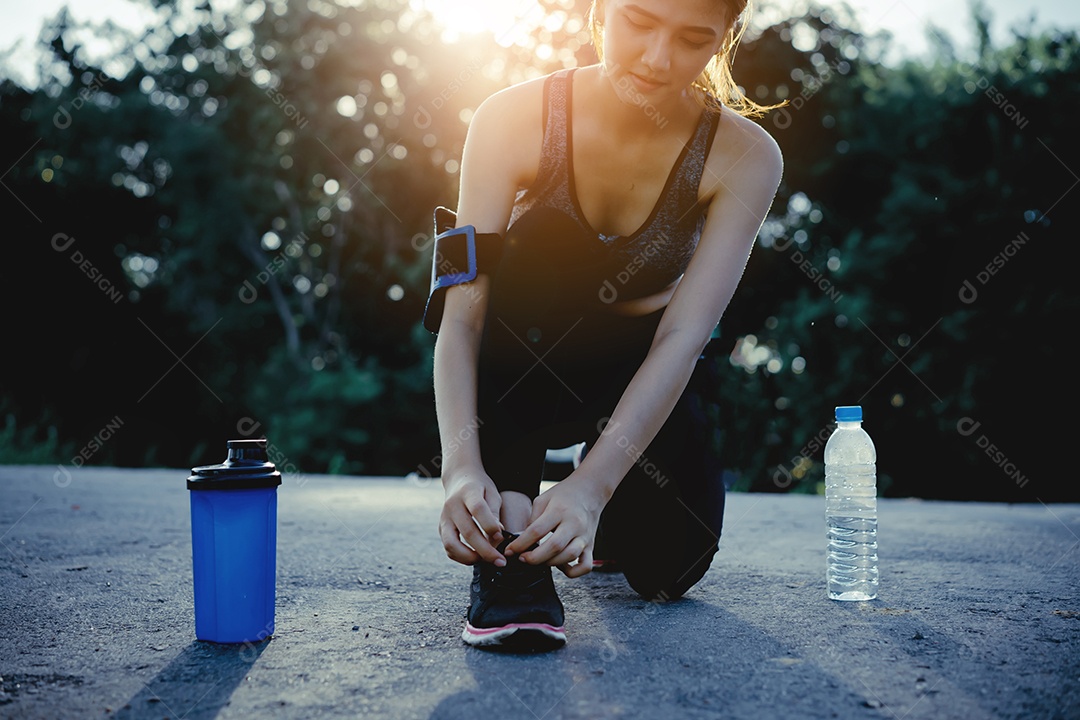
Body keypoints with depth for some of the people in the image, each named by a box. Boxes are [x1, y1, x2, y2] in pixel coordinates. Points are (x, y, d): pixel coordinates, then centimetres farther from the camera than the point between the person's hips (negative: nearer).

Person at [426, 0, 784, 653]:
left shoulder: (744, 157, -20)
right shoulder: (516, 119, -22)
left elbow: (682, 338, -29)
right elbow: (461, 314, -29)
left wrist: (592, 485, -40)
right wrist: (462, 465, -44)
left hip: (630, 378, 1)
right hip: (514, 367, -1)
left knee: (669, 564, -18)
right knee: (532, 246, -31)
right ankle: (510, 531, -30)